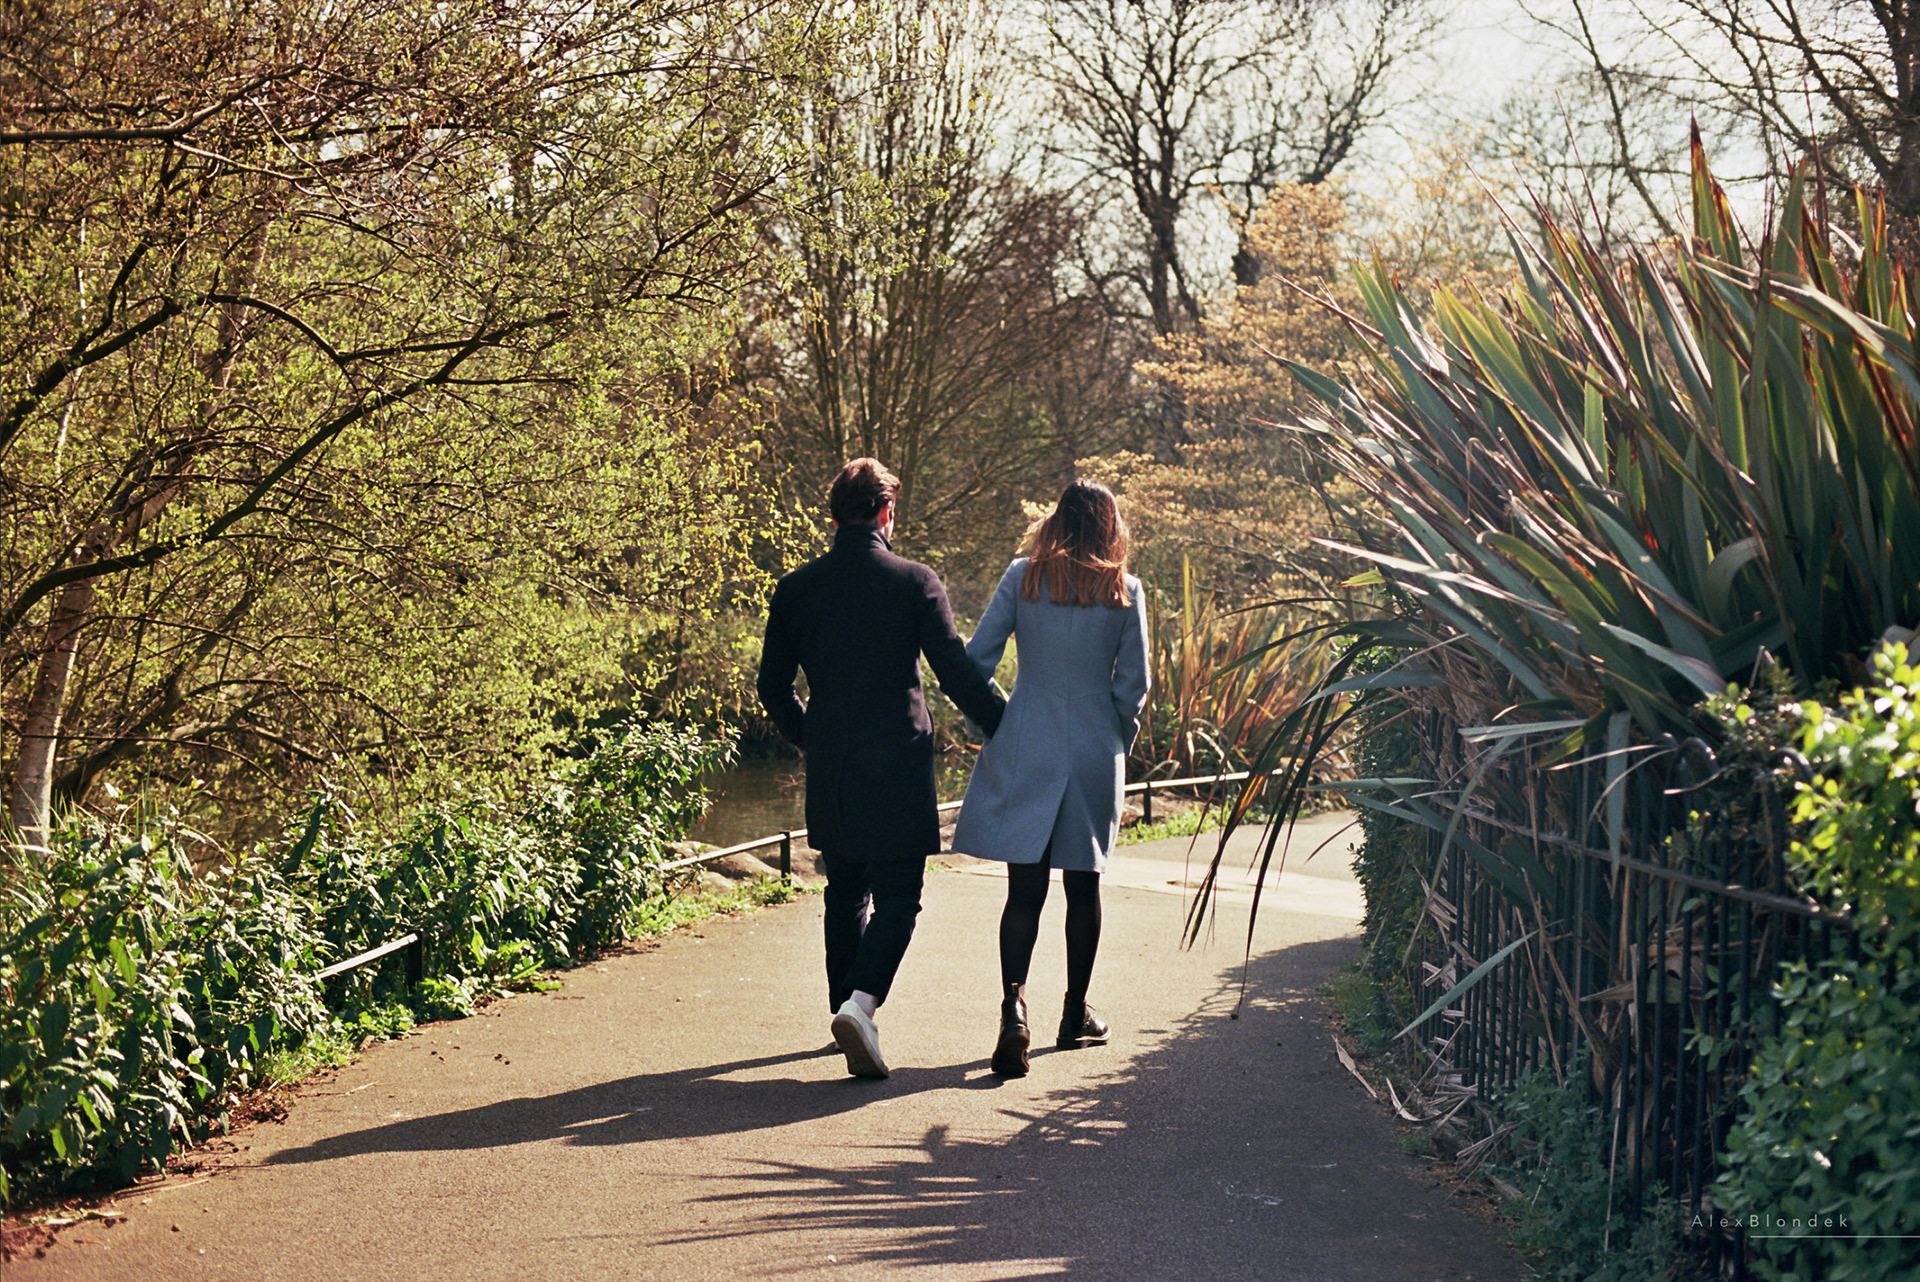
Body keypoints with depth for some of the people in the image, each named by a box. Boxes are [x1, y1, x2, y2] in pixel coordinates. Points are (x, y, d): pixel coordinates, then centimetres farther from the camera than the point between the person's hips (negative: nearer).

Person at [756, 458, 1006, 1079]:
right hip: (897, 769, -4)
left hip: (829, 772, 4)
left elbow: (773, 686, 9)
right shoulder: (915, 582, -8)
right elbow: (958, 674, -9)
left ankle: (846, 1007, 26)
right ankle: (861, 1001, -21)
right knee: (897, 897, 0)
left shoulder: (796, 589, 3)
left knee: (846, 894, 18)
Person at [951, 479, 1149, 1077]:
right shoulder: (1124, 591, -1)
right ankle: (1076, 1015, 24)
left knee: (1025, 887, 0)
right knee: (1083, 885, 14)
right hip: (1095, 751, 0)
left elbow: (976, 659, -2)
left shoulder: (1023, 578, -1)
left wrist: (990, 725, 11)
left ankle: (1014, 1005, -20)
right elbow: (1133, 683, 1)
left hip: (1025, 747, 0)